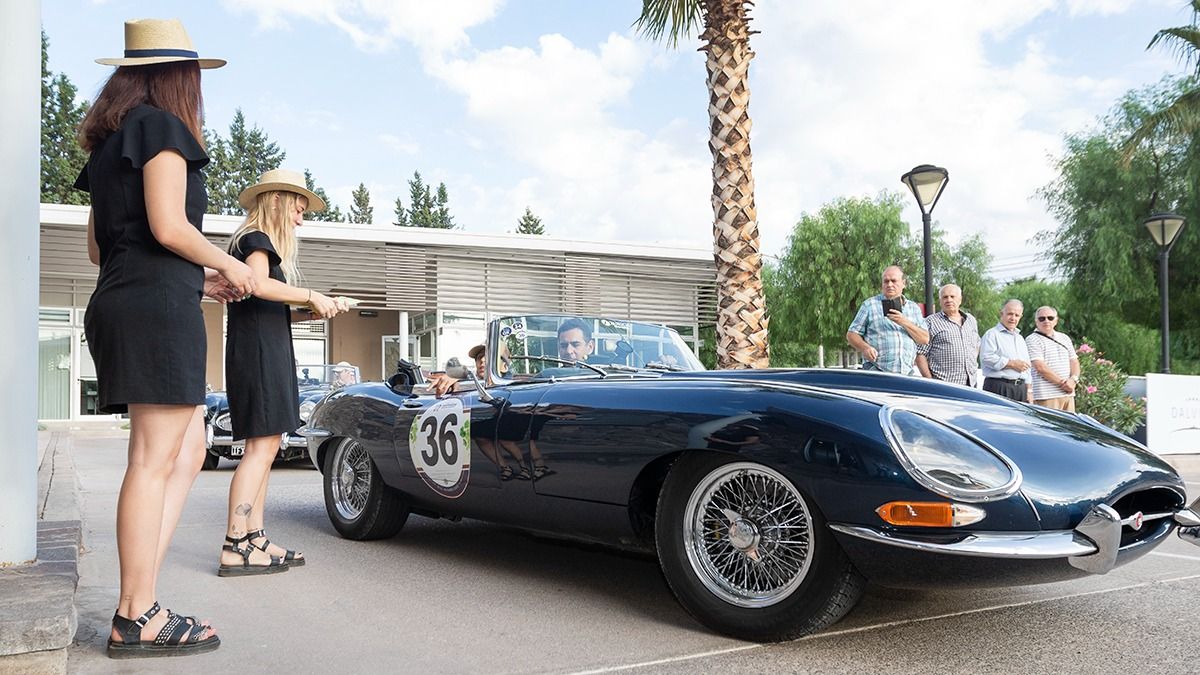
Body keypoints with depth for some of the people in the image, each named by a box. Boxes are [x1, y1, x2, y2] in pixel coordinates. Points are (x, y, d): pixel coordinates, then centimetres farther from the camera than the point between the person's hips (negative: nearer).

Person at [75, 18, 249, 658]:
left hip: (117, 302, 9)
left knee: (188, 451, 11)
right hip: (160, 304, -9)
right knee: (154, 461, -7)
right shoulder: (162, 127, -4)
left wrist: (197, 276, 22)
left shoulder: (108, 143, 22)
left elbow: (98, 245, 22)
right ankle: (137, 618, -2)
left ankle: (140, 599, 9)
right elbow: (168, 227, -16)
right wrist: (227, 265, 0)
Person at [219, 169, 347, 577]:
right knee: (263, 445, -14)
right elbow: (260, 285, -23)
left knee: (264, 446, 7)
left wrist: (311, 311, 12)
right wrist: (311, 296, -14)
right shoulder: (255, 238, -3)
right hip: (258, 352, -10)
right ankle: (235, 549, -15)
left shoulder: (262, 243, 26)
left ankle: (255, 539, 8)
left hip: (267, 353, 10)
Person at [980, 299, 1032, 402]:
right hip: (998, 387, -7)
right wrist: (1012, 363, -12)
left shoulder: (1020, 338, 26)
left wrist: (1028, 390, 21)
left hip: (1020, 389, 7)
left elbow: (1026, 366, 28)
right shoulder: (992, 334, -1)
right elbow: (986, 358, -17)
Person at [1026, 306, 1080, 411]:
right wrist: (1062, 382, -12)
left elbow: (1074, 362, 18)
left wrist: (1073, 380, -3)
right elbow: (1040, 367, -11)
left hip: (1068, 394, 7)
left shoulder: (1065, 338, 20)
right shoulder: (1032, 340, -3)